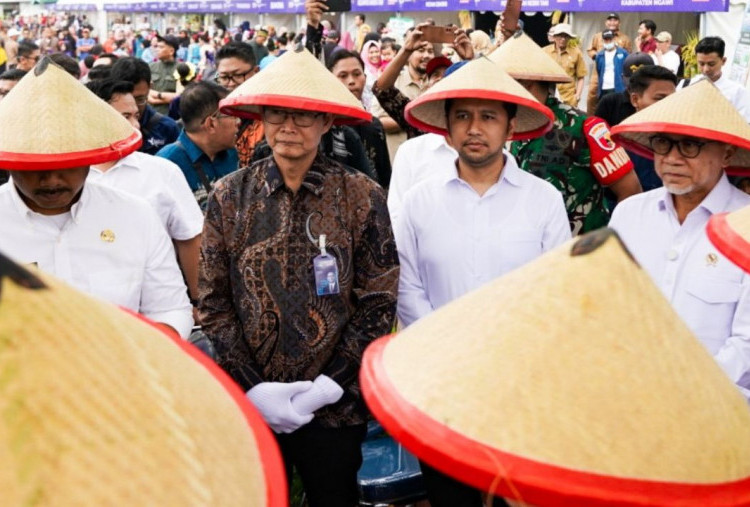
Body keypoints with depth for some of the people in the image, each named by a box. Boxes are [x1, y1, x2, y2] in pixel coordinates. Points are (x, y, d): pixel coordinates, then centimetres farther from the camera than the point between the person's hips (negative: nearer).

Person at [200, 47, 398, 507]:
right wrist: (252, 387, -10)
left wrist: (329, 386, -12)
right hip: (249, 403, 1)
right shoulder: (229, 197, -1)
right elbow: (214, 302, 0)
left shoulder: (362, 198, -6)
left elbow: (378, 303, -5)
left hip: (335, 406, -1)